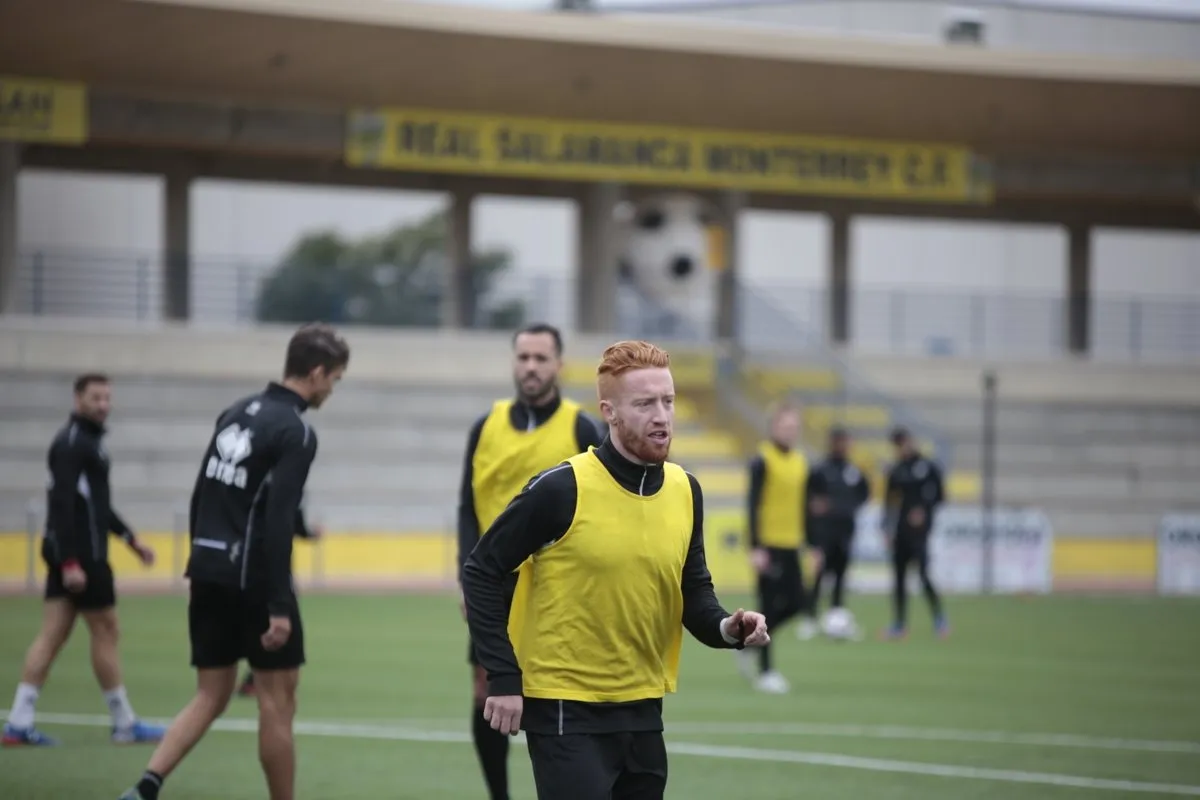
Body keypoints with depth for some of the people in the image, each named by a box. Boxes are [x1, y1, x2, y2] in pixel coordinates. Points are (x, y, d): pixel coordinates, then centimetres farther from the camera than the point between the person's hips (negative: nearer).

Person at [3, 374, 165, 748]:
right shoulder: (71, 443, -14)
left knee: (52, 635, 5)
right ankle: (125, 725, 8)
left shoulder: (88, 440, 17)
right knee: (105, 632, 0)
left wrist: (130, 539, 27)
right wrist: (70, 562, -27)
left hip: (72, 553, 9)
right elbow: (62, 504, -21)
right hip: (80, 553, -9)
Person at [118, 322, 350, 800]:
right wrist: (279, 606, -20)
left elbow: (200, 497, 15)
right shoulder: (295, 432, -13)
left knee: (211, 697, 10)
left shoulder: (236, 413, 11)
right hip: (254, 578, -7)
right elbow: (278, 521, -20)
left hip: (209, 575, 7)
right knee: (277, 702, 5)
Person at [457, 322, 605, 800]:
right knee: (487, 697, 2)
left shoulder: (582, 429, -2)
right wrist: (470, 576, -2)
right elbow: (469, 509, 8)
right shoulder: (486, 427, 6)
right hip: (497, 586, 2)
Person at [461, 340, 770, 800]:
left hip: (643, 712, 6)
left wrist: (725, 628, -8)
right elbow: (482, 571, -9)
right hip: (566, 713, -6)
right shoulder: (562, 489, -14)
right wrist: (504, 677, -13)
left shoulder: (685, 491, 4)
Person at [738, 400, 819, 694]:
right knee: (770, 607, -3)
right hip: (769, 545, -7)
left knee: (796, 603, 3)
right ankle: (764, 671, 4)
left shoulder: (799, 461, 12)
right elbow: (753, 505, -12)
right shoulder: (762, 461, -9)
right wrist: (756, 547, -18)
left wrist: (811, 544, 15)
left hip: (790, 546, 7)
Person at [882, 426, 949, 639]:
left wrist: (924, 511, -15)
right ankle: (899, 624, 11)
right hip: (900, 531, 6)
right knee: (898, 576, 5)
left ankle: (939, 620, -3)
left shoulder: (928, 467, -2)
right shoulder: (896, 471, 12)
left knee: (923, 573, -13)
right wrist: (888, 527, 10)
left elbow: (939, 496, -2)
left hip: (919, 530, -6)